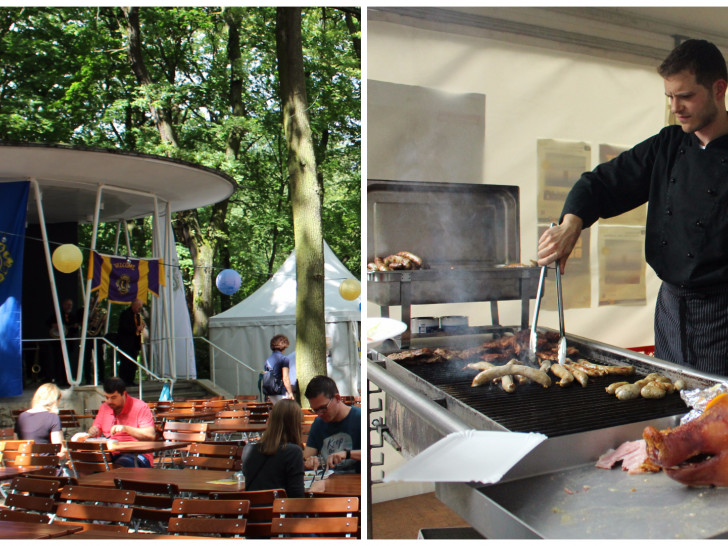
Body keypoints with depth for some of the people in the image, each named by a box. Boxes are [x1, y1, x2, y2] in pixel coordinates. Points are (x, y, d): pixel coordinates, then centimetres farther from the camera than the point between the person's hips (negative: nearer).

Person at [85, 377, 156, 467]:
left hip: (136, 454, -6)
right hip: (110, 454, 6)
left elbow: (151, 435, -14)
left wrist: (126, 428, -22)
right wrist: (93, 431, -2)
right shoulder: (104, 407, 15)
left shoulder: (140, 407, -4)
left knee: (121, 463, -39)